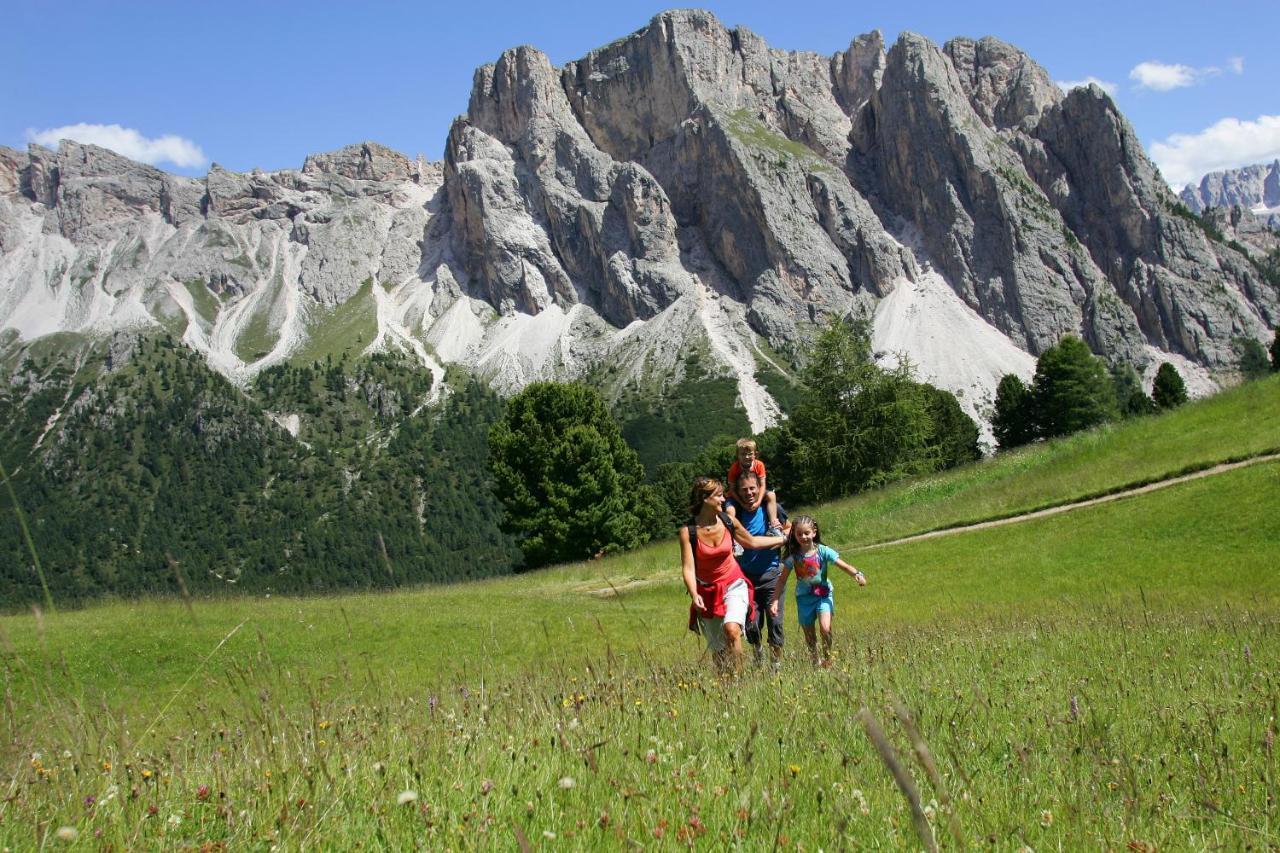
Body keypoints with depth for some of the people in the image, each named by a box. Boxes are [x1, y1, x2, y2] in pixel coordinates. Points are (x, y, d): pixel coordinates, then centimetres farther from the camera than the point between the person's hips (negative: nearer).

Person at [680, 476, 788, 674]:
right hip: (707, 591, 0)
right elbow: (688, 568, -18)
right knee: (717, 650, 5)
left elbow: (751, 542, 12)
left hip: (733, 585, 1)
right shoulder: (688, 531, -15)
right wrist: (694, 596, -33)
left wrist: (783, 538, 17)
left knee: (732, 629, -28)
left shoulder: (728, 521, -7)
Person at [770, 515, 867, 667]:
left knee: (825, 628, -21)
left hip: (823, 595, -2)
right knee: (809, 635, 8)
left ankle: (827, 657, 3)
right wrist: (775, 601, -8)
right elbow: (782, 580, -3)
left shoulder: (823, 551, -12)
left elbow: (844, 566, -16)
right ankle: (816, 660, 31)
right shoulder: (793, 556, -8)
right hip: (804, 598, 2)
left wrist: (856, 574, -36)